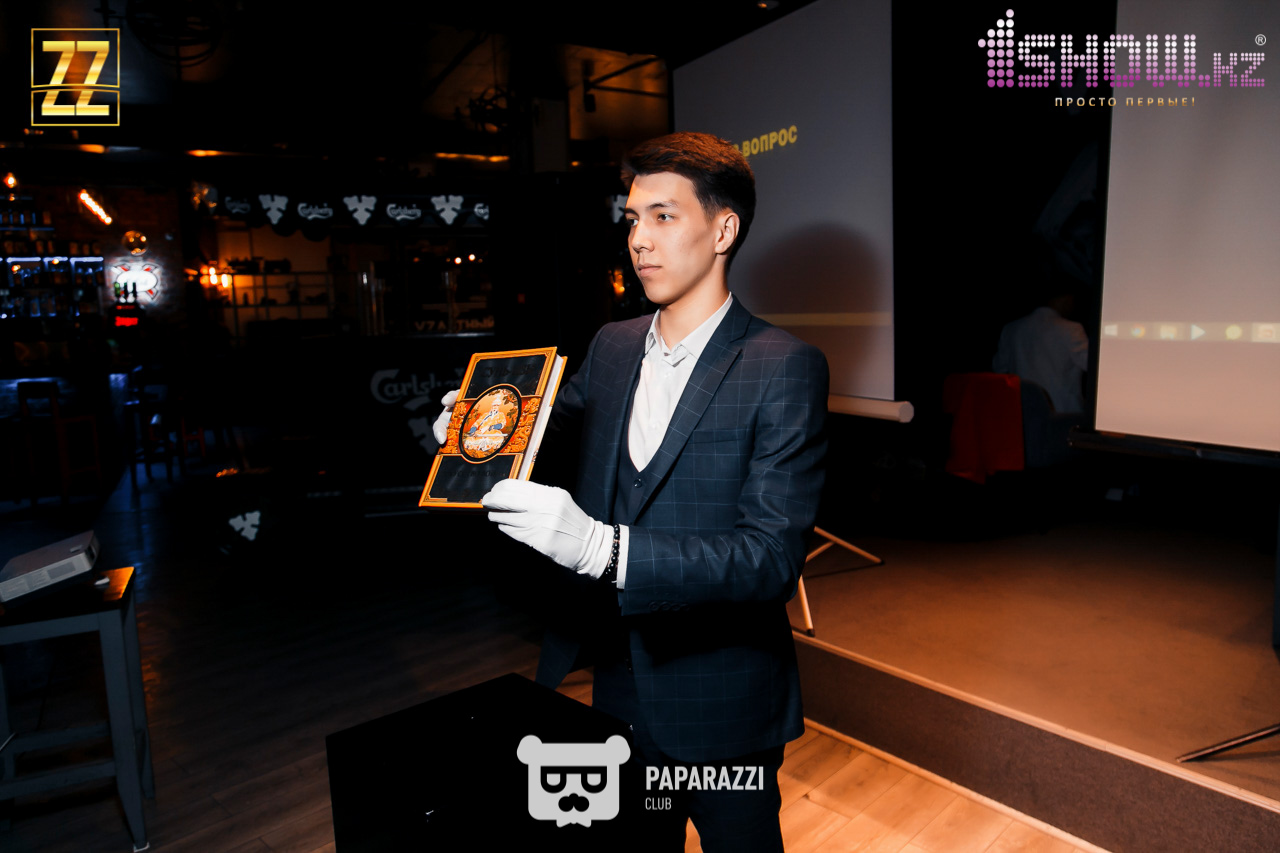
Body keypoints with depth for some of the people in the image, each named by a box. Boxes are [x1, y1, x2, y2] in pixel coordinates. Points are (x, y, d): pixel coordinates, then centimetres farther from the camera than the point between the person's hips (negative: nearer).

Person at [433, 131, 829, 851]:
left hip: (721, 706, -5)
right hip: (621, 687, 5)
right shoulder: (612, 347, 1)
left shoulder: (785, 368, -18)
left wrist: (604, 548, -36)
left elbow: (774, 555, -25)